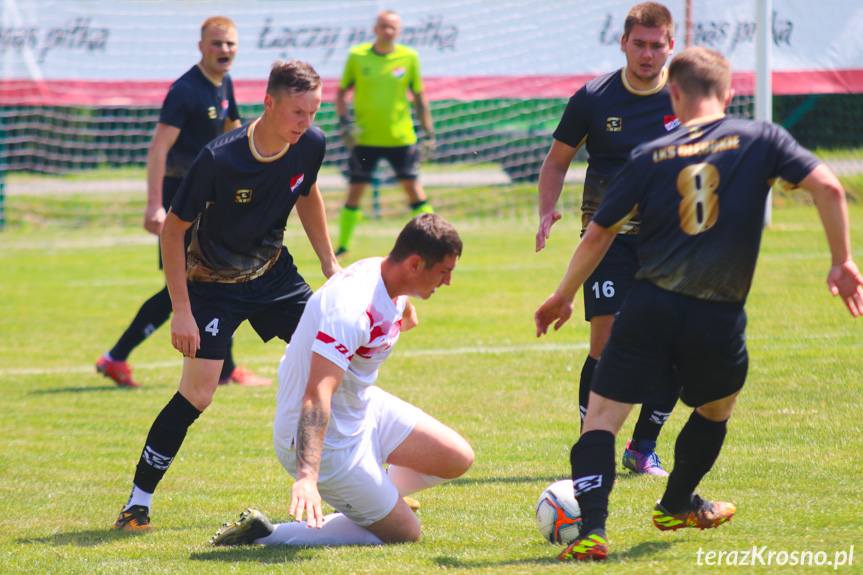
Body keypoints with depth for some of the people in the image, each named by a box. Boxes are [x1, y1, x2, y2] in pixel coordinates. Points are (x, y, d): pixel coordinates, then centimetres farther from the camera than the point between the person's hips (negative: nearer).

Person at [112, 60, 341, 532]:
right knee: (198, 392, -16)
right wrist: (181, 311, -21)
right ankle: (138, 501, -3)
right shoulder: (220, 159, -29)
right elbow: (173, 228, -19)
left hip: (273, 272, 5)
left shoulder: (311, 145, -12)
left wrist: (330, 264, 10)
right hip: (212, 280, -5)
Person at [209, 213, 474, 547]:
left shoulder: (394, 287, -5)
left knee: (458, 460, 7)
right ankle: (264, 534, -3)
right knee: (404, 532, -4)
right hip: (326, 441, -10)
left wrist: (407, 317, 50)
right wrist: (307, 477, -53)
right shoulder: (353, 310, -35)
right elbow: (317, 395, -44)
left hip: (363, 407, 10)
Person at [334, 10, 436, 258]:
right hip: (365, 139, 0)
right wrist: (344, 123, -5)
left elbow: (419, 97, 8)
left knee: (413, 187, -2)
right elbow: (341, 92, 9)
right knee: (355, 190, 0)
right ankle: (342, 245, 11)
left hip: (401, 137, 0)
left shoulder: (409, 57, 0)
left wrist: (428, 133, 5)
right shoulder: (357, 56, -1)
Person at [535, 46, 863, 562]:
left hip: (651, 307, -1)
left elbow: (599, 234, 8)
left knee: (602, 417, 2)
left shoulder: (652, 156, 5)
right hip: (719, 320, 1)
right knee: (716, 409, 30)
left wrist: (563, 298, 21)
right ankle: (677, 505, 46)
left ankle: (591, 529, -17)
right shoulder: (760, 140, 3)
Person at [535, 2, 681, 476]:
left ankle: (643, 448, 15)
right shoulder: (594, 98, -3)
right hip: (608, 235, -2)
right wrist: (547, 211, -7)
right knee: (607, 341, -14)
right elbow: (558, 159, 9)